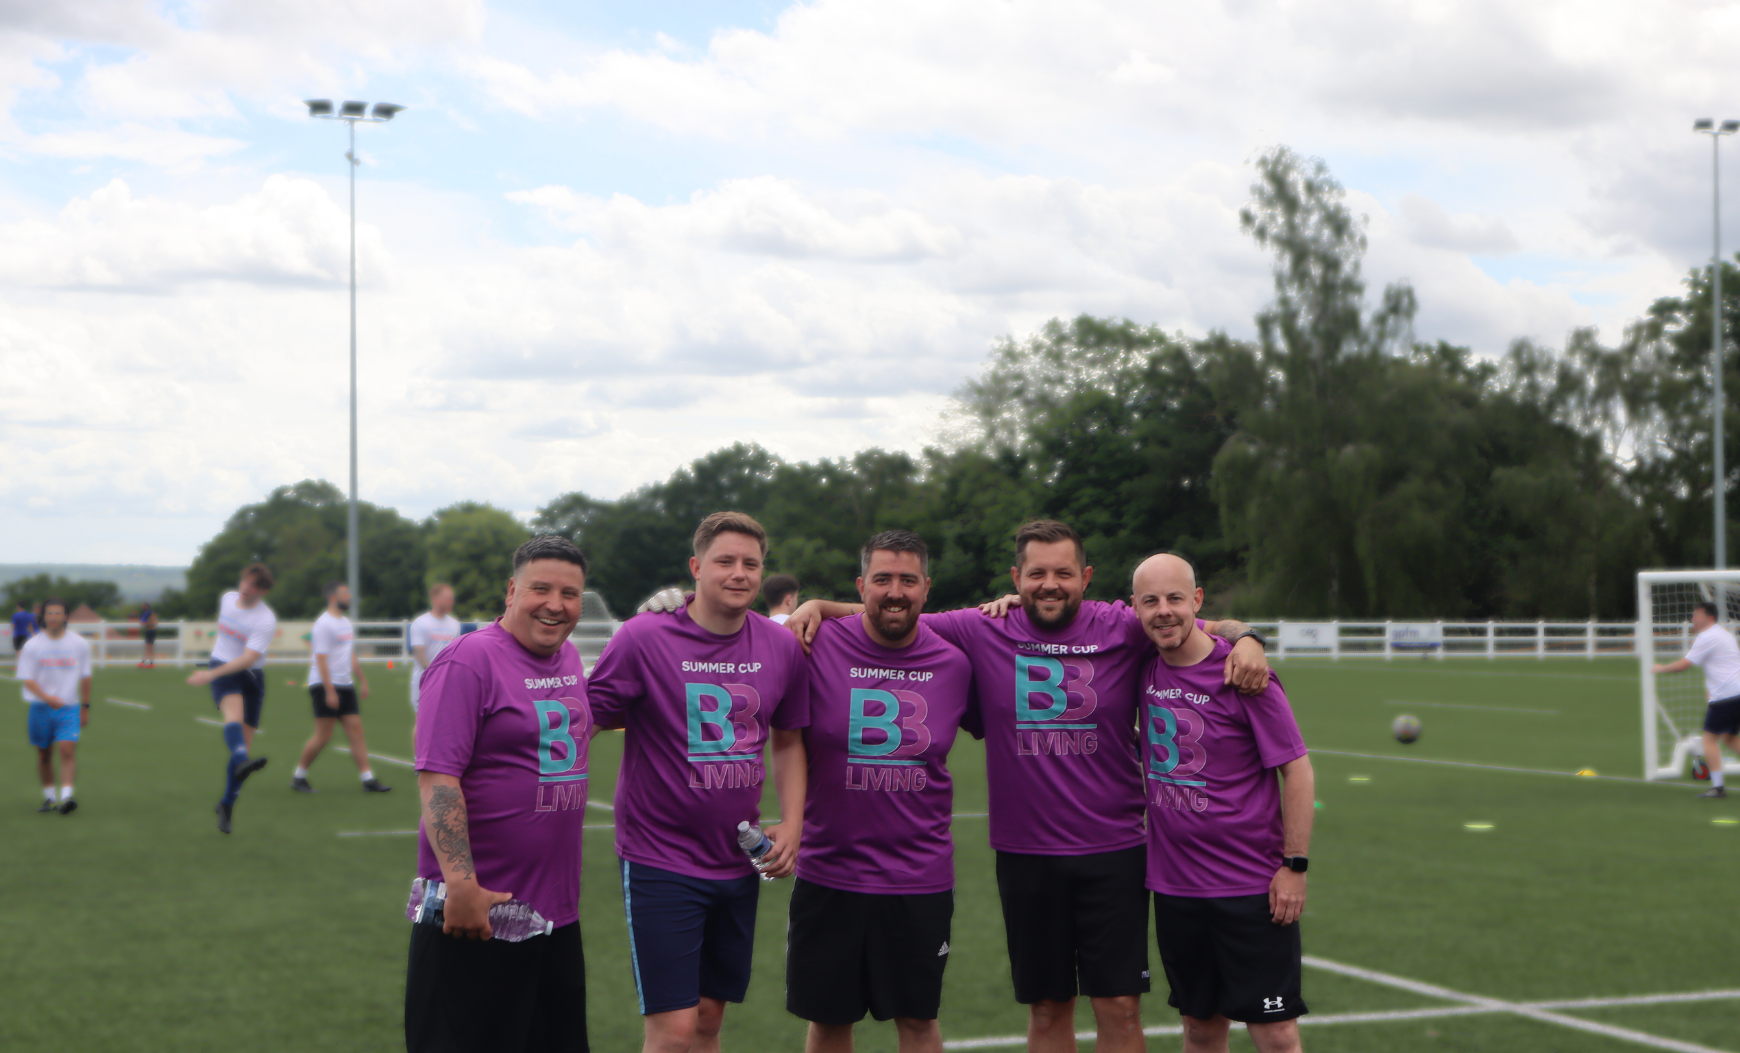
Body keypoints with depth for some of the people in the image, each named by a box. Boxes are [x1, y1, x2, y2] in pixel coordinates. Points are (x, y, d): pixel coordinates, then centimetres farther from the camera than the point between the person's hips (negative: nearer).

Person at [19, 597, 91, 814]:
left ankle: (66, 795, -21)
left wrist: (85, 707, 10)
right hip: (40, 707, 1)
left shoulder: (80, 644, 2)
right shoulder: (32, 645, -2)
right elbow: (28, 680, -6)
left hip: (69, 708, -1)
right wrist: (46, 697, -24)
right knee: (44, 754, 9)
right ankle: (49, 796, 22)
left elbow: (85, 678, 10)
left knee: (67, 750, -16)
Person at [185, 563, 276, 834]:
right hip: (222, 671, 2)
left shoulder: (266, 621, -15)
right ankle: (242, 761, -61)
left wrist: (211, 674, -34)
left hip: (251, 676, -1)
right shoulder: (227, 598, 4)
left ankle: (227, 804, 13)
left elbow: (249, 658, -25)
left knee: (244, 741, -3)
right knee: (234, 712, -31)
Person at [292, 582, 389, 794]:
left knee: (356, 731, 2)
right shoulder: (324, 624, -12)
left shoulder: (346, 623, 15)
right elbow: (321, 659, -17)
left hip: (345, 686, 8)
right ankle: (298, 777, 10)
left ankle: (368, 780, 0)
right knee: (323, 736, -5)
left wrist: (362, 681, 22)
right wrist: (329, 691, -21)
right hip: (325, 687, -8)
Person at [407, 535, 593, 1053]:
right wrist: (461, 885, -26)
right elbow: (437, 778, -20)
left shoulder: (569, 657, 10)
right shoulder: (468, 661, -14)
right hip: (476, 910, -8)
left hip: (558, 911, 8)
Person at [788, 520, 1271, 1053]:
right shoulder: (982, 631, 0)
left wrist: (1246, 639, -14)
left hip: (1113, 853, -1)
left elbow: (1216, 627, 7)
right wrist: (819, 605, -1)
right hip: (1025, 856, 1)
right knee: (1047, 1007, 10)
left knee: (1119, 1006, 0)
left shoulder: (1125, 629, -2)